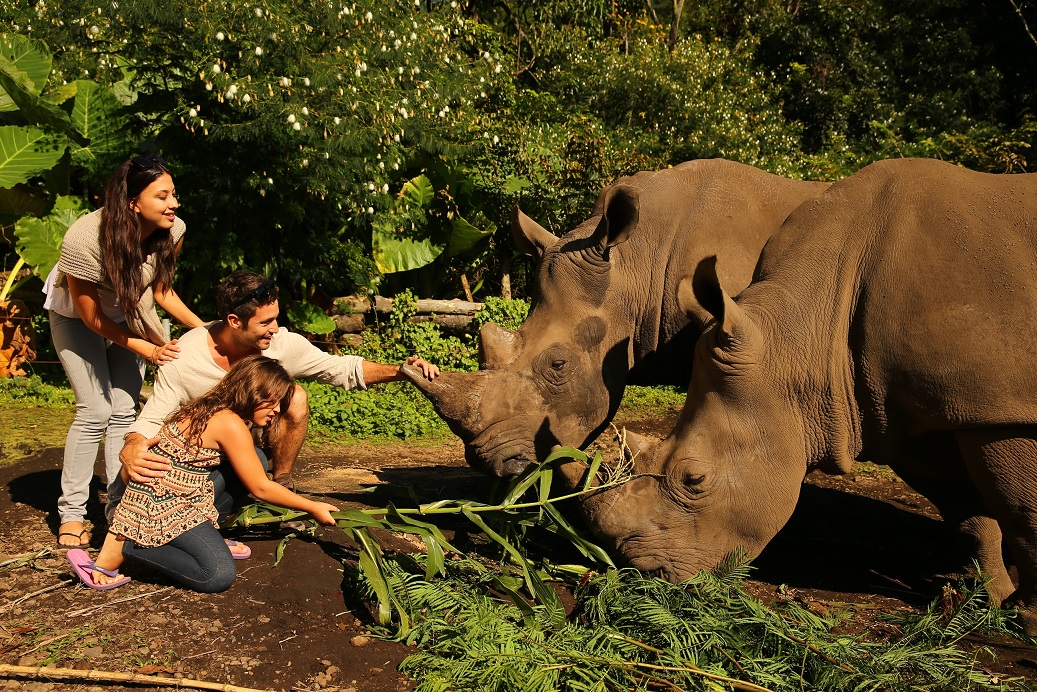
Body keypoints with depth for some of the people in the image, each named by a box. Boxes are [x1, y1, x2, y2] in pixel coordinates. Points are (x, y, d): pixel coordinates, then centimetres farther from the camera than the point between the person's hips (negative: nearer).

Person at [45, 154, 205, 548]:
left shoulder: (171, 231, -25)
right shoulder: (84, 240, -37)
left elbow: (162, 290, -9)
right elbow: (91, 316, -24)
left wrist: (203, 327, -22)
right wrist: (146, 349, -24)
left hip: (128, 315, 4)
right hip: (76, 318, -4)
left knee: (124, 410, -1)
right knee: (95, 412, -9)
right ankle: (71, 513, 7)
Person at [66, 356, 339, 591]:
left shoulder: (212, 410, 10)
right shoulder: (232, 425, -17)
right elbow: (261, 488, -11)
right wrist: (313, 508, -3)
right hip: (165, 506, -10)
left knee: (255, 461, 11)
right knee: (220, 576, -22)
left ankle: (208, 540, 9)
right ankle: (123, 548, -10)